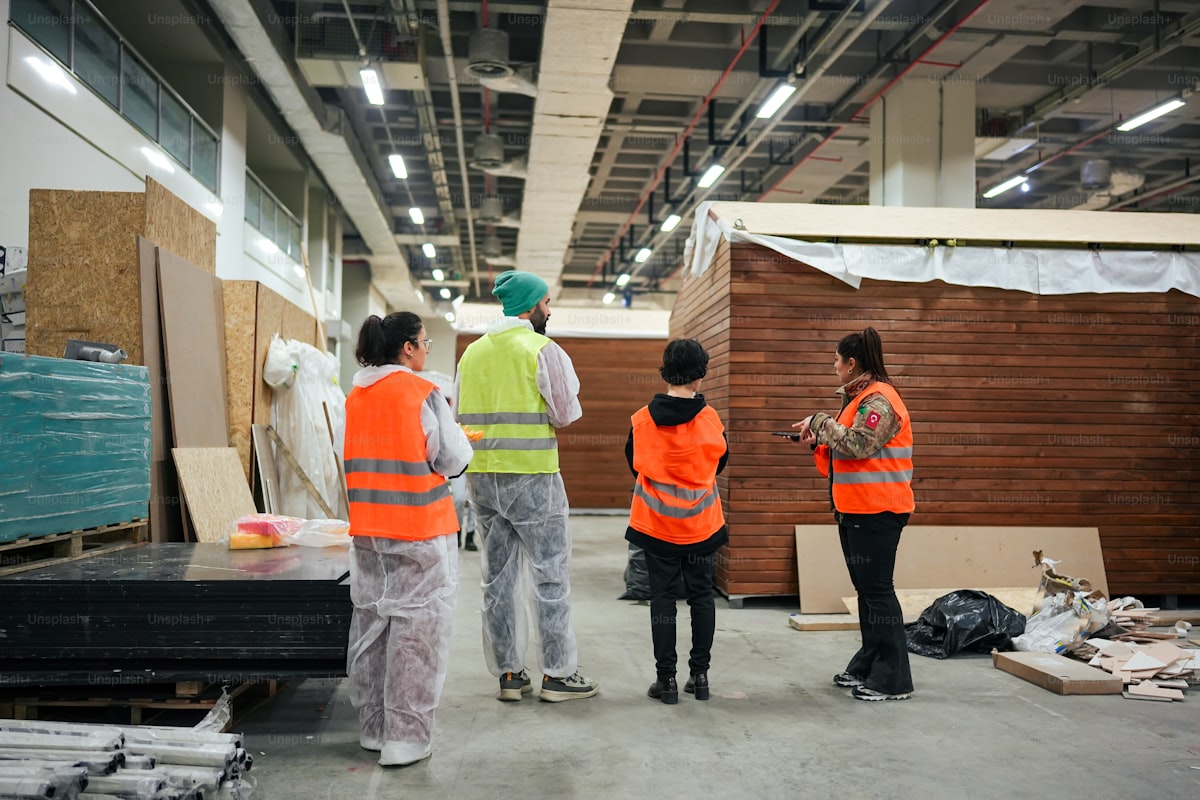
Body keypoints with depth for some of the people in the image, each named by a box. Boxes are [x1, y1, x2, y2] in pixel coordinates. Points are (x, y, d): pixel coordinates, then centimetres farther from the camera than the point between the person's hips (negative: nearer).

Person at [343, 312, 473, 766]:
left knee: (371, 621, 14)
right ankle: (406, 738, 4)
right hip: (420, 528, -7)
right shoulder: (422, 393, -12)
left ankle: (373, 727, 25)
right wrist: (456, 430, 11)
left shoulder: (356, 397, 7)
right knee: (415, 625, 0)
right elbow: (452, 460, -8)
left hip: (367, 528, 7)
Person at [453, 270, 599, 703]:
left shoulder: (472, 352, 10)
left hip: (481, 476, 6)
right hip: (531, 475, -6)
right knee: (551, 574, 4)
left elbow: (459, 416, 12)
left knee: (498, 577, 12)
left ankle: (508, 673, 19)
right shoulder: (543, 349, -8)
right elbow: (566, 414, -10)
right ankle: (557, 673, 9)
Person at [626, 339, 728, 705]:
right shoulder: (709, 419, -9)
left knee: (662, 597, 6)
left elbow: (633, 464, 6)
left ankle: (666, 678, 8)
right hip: (701, 523, 0)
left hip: (656, 523, 0)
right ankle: (699, 674, 17)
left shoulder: (643, 420, -9)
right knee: (701, 595, 12)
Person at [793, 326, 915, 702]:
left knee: (877, 590, -6)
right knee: (865, 589, 15)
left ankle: (892, 678, 0)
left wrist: (820, 422, -14)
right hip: (855, 510, 10)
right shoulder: (860, 397, 17)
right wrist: (818, 440, 8)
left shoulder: (879, 399, -14)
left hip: (876, 511, -10)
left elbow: (858, 445, -24)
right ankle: (867, 666, 24)